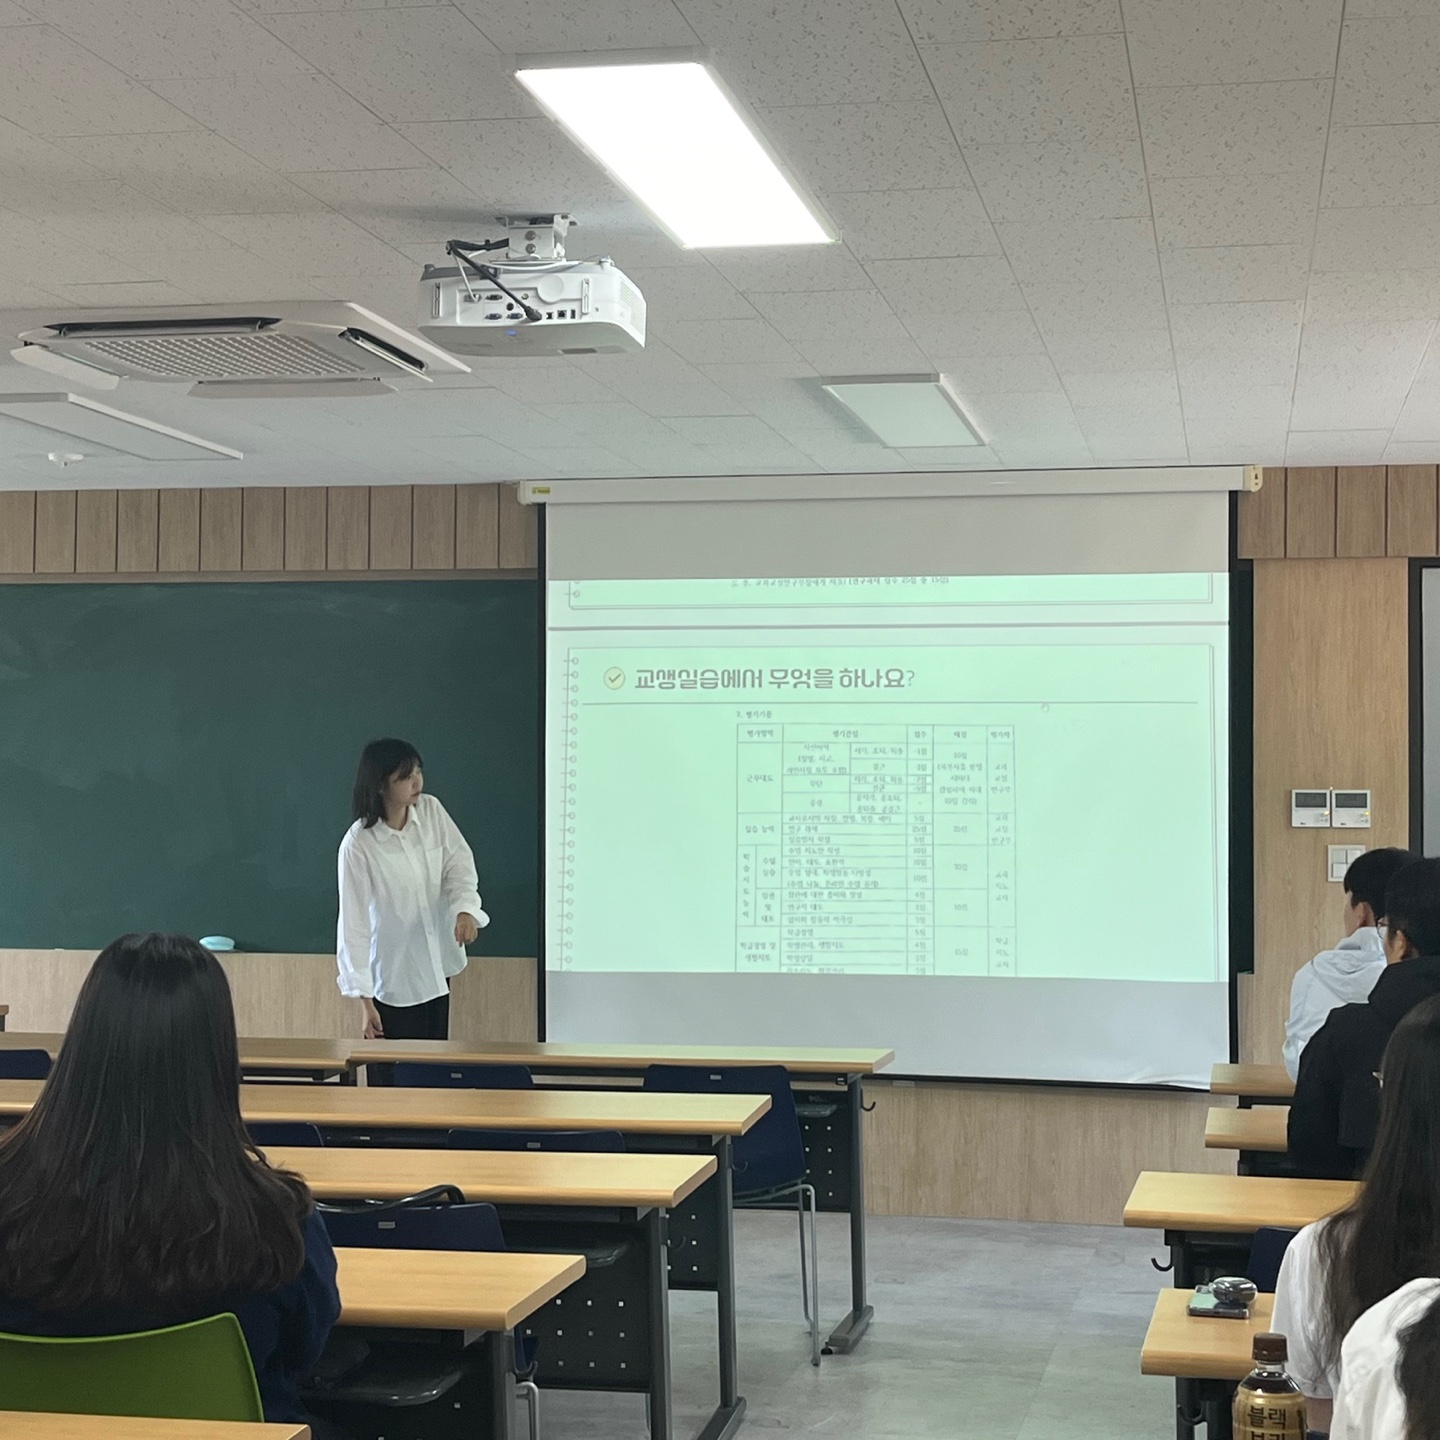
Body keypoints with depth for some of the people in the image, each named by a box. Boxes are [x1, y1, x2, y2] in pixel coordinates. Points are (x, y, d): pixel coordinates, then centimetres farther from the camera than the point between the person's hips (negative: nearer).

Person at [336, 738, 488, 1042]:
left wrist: (465, 909, -24)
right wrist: (365, 1002, -18)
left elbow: (459, 863, -1)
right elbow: (353, 924, -18)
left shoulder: (431, 811, -7)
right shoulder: (357, 846, -21)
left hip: (437, 968, 5)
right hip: (394, 980, -5)